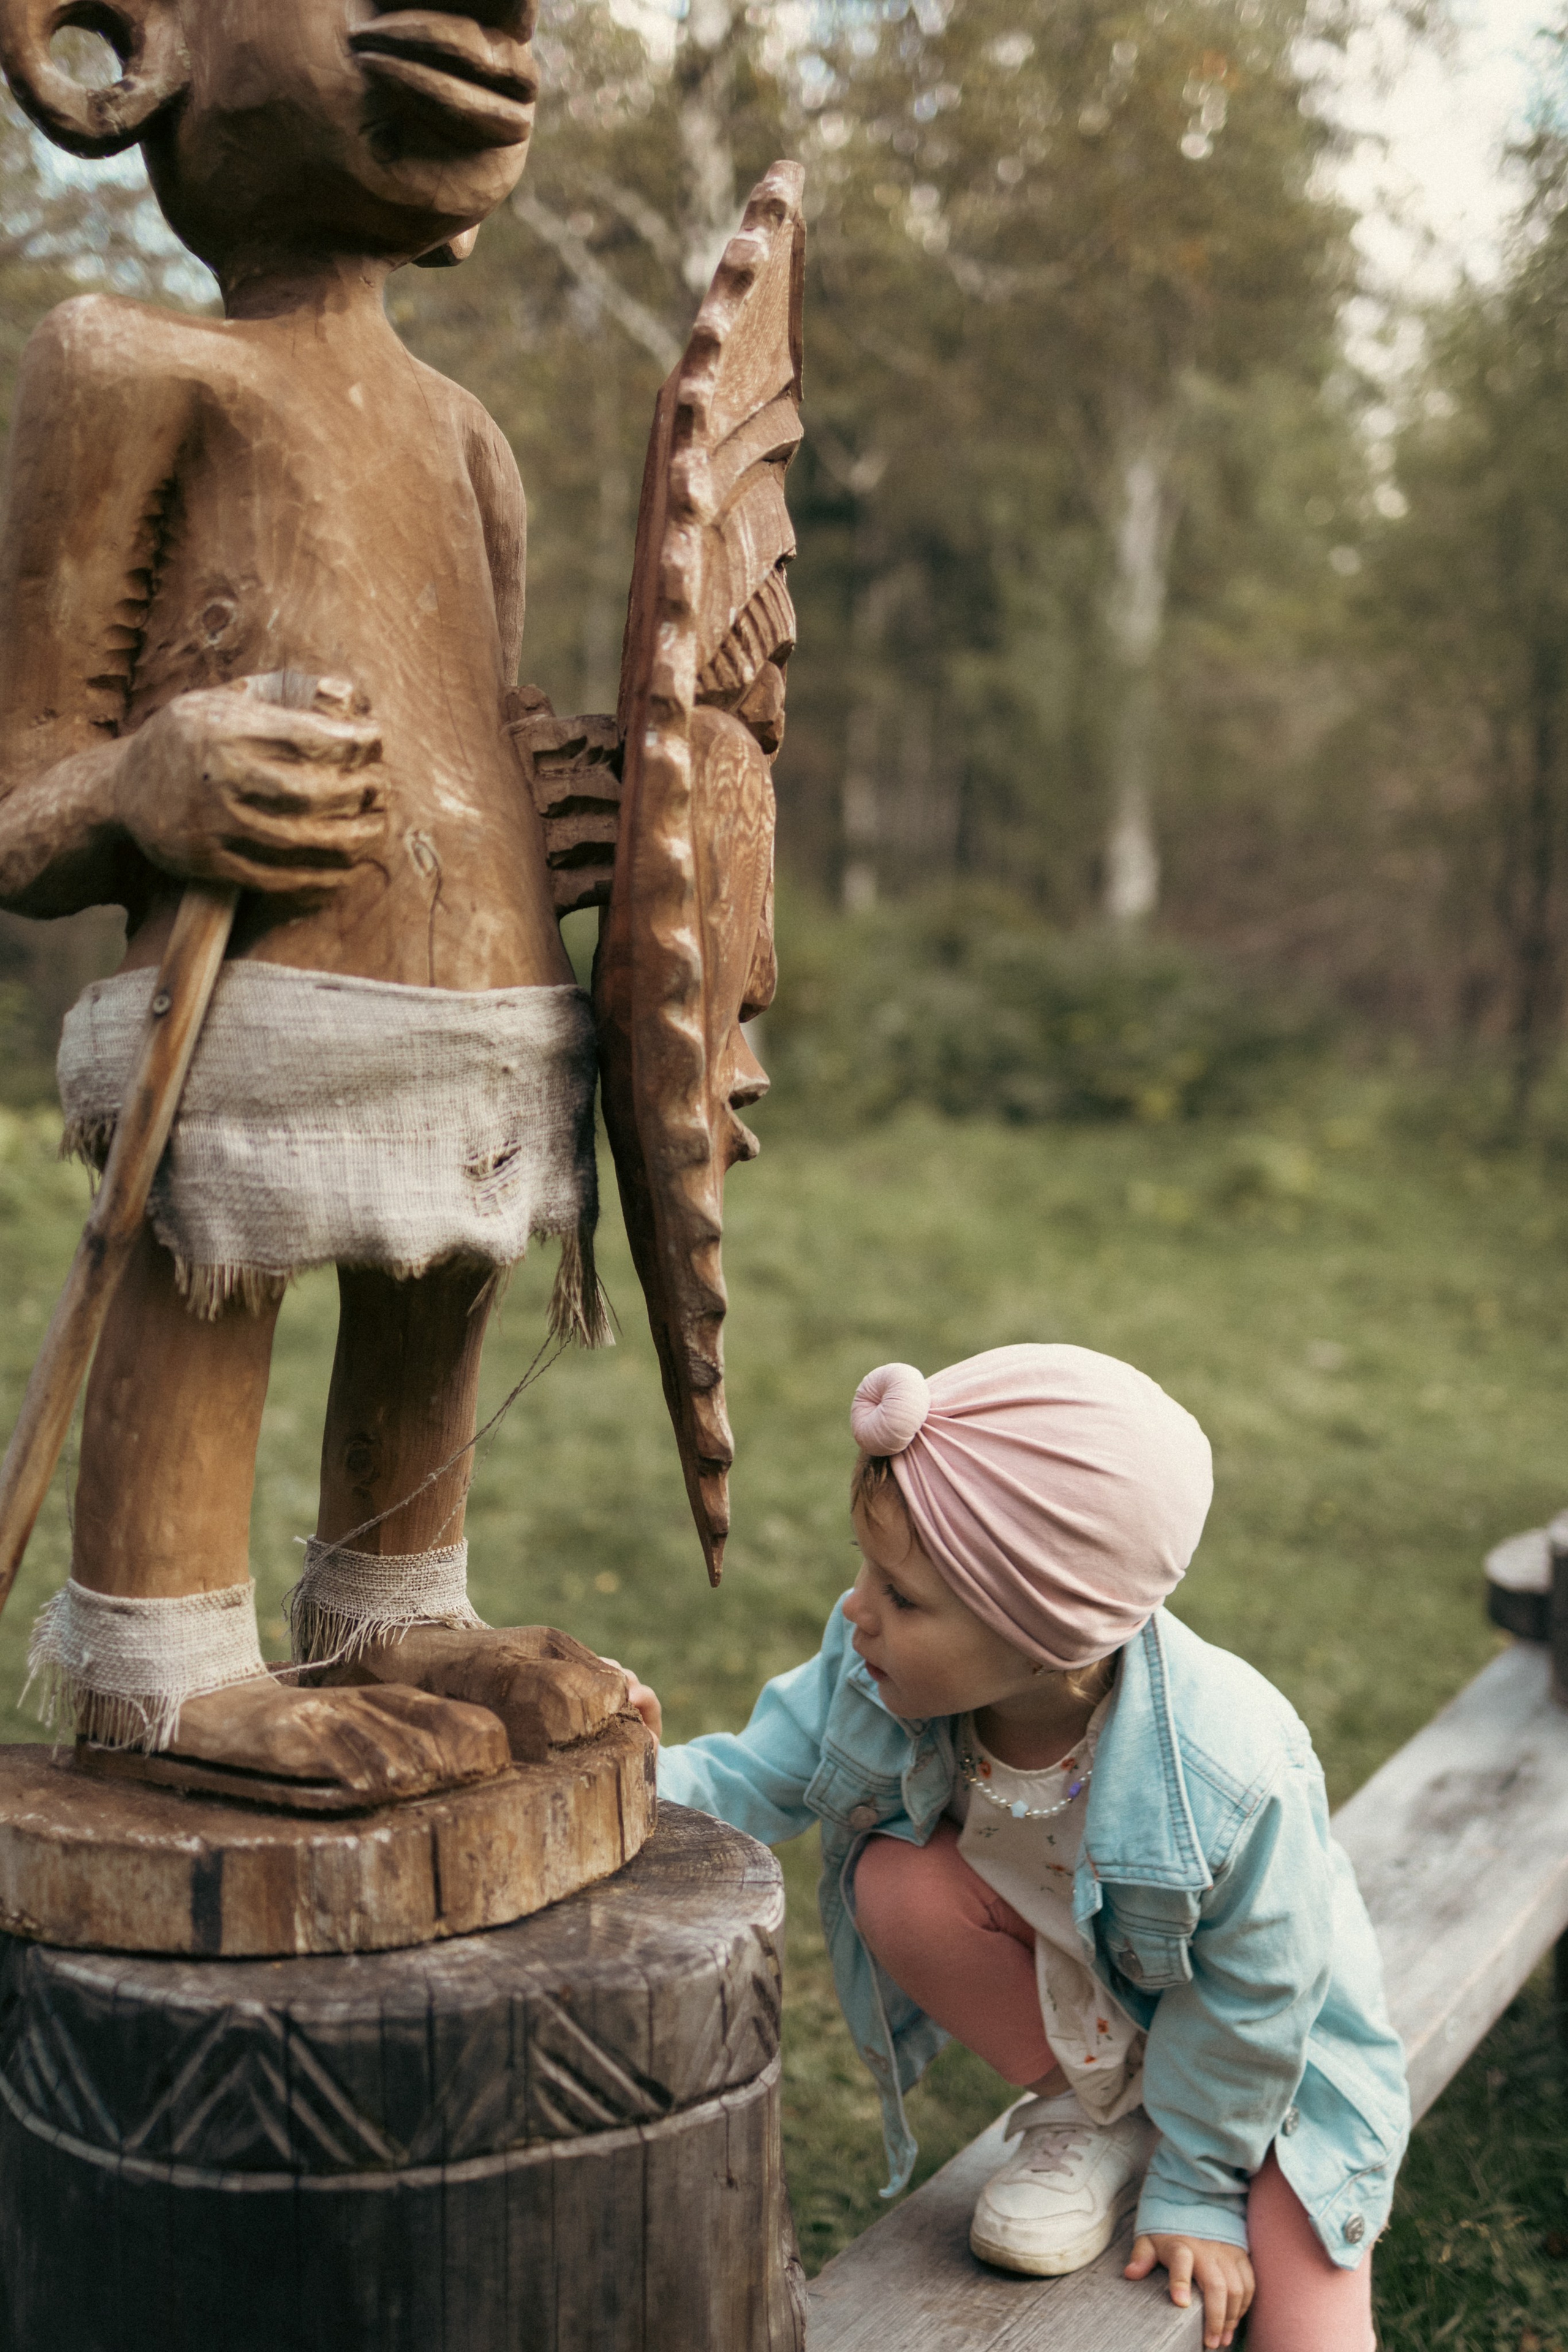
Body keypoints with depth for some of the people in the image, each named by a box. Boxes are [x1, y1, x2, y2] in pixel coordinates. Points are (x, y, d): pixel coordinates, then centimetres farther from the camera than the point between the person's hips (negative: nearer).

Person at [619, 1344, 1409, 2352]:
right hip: (1081, 1993, 4)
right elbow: (757, 1778, -17)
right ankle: (1094, 2109, -3)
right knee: (898, 1885, -26)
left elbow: (1254, 1994, -23)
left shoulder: (1229, 1776, -39)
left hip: (1270, 2044, -3)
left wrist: (1197, 2190, -12)